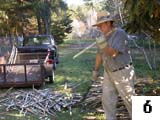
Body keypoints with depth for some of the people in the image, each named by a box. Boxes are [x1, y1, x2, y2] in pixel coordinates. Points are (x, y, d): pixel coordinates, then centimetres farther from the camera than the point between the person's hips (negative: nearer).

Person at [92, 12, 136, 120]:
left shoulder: (120, 33, -19)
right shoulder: (104, 36, 5)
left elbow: (113, 53, -28)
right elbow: (100, 54, 14)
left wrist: (104, 45, -46)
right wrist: (96, 70, 17)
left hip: (123, 72, -7)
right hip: (109, 73, 7)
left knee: (129, 98, 5)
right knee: (107, 99, 4)